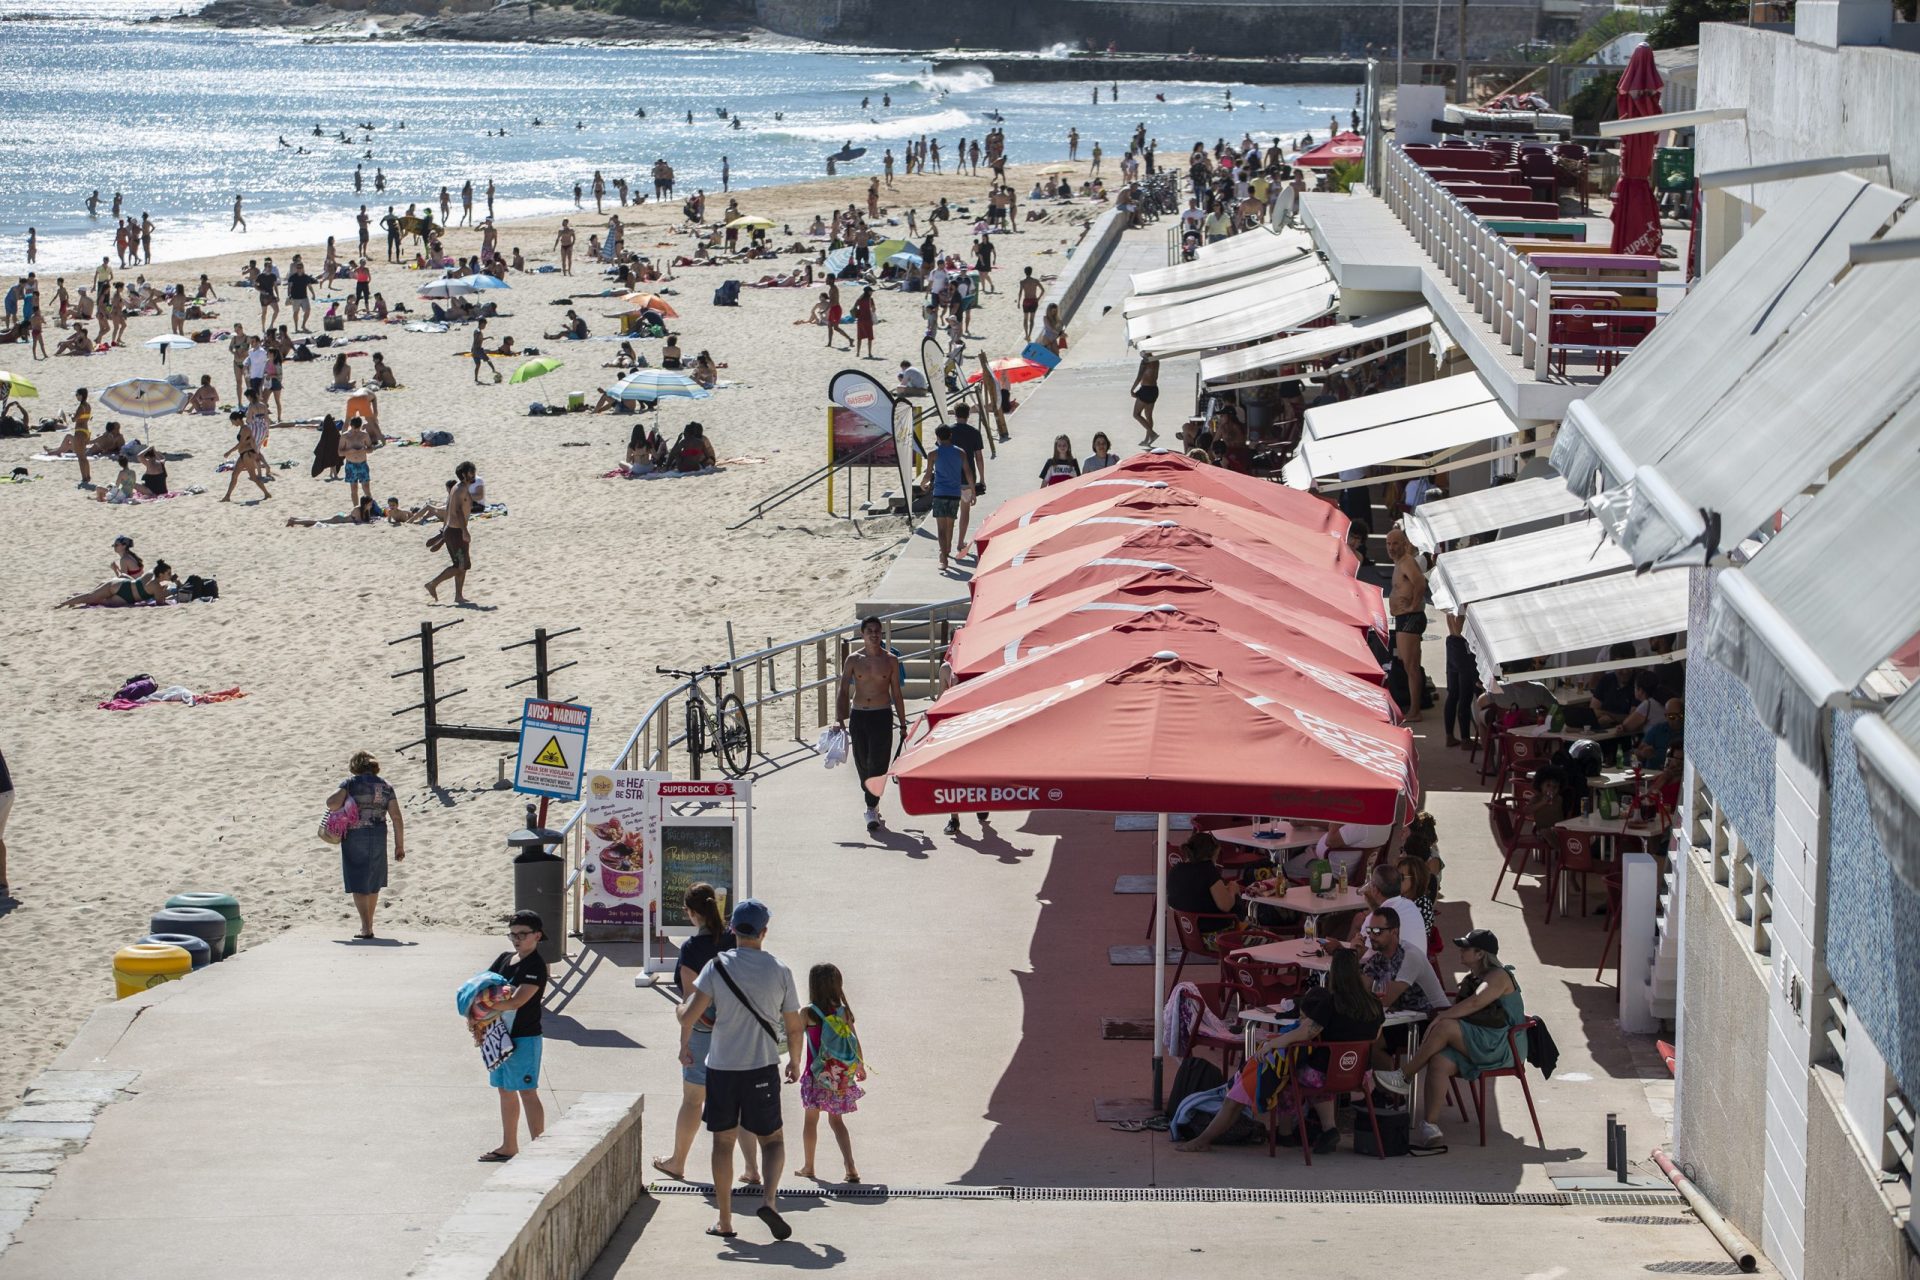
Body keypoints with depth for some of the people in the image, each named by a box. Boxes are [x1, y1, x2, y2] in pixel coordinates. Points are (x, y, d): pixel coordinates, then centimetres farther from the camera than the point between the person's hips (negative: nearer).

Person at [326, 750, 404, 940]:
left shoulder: (351, 783, -5)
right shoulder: (386, 786, 5)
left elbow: (332, 804, -19)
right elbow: (396, 818, -1)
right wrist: (400, 845, 3)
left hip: (354, 838, -4)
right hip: (378, 838, 4)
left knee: (359, 884, 0)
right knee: (374, 884, 19)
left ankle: (366, 928, -9)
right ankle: (368, 923, 31)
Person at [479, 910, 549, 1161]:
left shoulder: (536, 966, -14)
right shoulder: (505, 958, 11)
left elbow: (517, 1001, -24)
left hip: (525, 1037, -8)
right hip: (501, 1035, 8)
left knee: (527, 1092, -7)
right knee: (505, 1090, 16)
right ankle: (508, 1146, 26)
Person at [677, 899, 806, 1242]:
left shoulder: (717, 966, -3)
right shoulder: (779, 971, -1)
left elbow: (690, 1014, -11)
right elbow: (795, 1026, 5)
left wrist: (685, 1045, 8)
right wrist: (794, 1062, 21)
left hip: (721, 1067, 1)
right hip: (762, 1068, -1)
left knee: (723, 1142, 11)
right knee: (772, 1139, 12)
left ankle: (724, 1220, 12)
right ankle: (768, 1199, -12)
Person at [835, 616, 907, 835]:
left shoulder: (890, 660, 3)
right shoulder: (853, 660, 3)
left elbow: (897, 694, 8)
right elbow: (843, 692, 3)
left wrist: (902, 724, 8)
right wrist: (839, 719, -7)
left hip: (882, 716, -2)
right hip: (858, 716, 2)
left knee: (878, 763, -12)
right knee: (862, 765, 6)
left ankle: (871, 808, -14)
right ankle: (872, 806, 23)